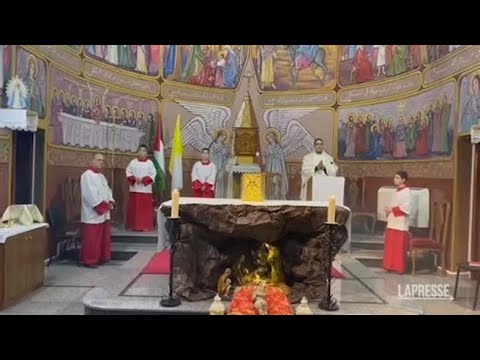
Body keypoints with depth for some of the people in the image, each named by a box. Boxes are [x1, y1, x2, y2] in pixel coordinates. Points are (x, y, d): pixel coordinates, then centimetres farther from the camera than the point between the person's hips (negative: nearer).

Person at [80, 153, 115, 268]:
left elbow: (107, 190, 17)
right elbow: (90, 195, -19)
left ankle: (102, 257, 23)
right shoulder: (87, 175, -11)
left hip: (104, 213, 9)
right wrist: (103, 205, -18)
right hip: (93, 213, -9)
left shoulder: (101, 176, 18)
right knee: (92, 239, -5)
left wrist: (110, 202, -1)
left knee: (103, 237, 13)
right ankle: (89, 260, 3)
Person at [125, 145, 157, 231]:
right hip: (134, 189, 2)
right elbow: (128, 172, 6)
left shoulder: (150, 163, 3)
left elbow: (153, 174, -3)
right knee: (134, 208, 3)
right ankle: (133, 226, 10)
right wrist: (134, 179, -11)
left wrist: (143, 180, -13)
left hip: (145, 189, -1)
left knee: (146, 208, -2)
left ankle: (146, 226, 3)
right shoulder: (133, 162, 8)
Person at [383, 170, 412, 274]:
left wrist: (392, 209, -15)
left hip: (400, 225, -8)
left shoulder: (406, 192, -9)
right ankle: (390, 266, 16)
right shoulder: (397, 192, 17)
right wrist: (388, 209, 4)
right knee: (390, 247, 9)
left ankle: (399, 268, 2)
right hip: (392, 224, 8)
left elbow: (405, 208, -19)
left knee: (399, 248, -4)